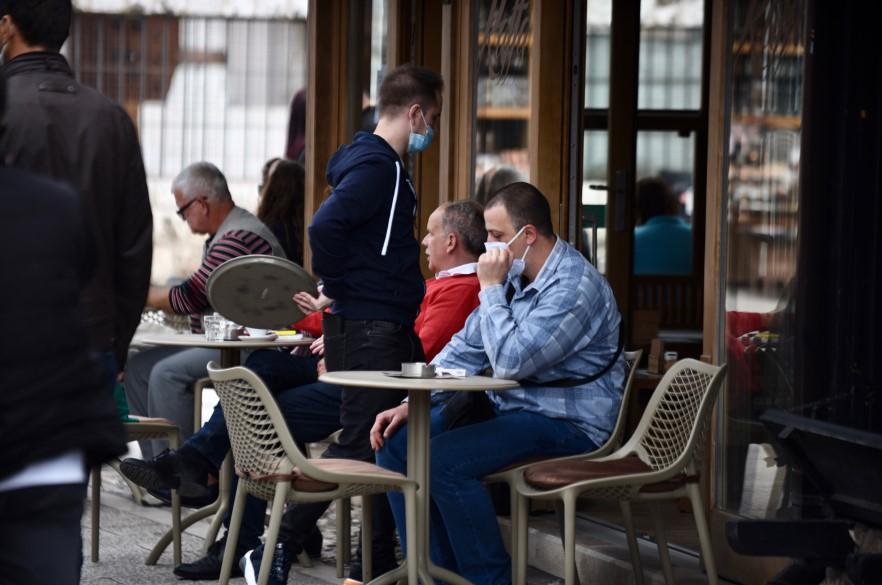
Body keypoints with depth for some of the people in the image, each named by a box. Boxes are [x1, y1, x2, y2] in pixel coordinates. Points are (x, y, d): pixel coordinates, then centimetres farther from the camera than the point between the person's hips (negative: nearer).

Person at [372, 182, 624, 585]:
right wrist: (410, 404, 2)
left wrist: (490, 288, -17)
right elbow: (466, 349, 13)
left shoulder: (574, 287, -20)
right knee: (395, 443, 0)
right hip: (506, 409, 10)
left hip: (567, 424, -10)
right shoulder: (513, 276, 9)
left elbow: (510, 362, -27)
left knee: (443, 460, -28)